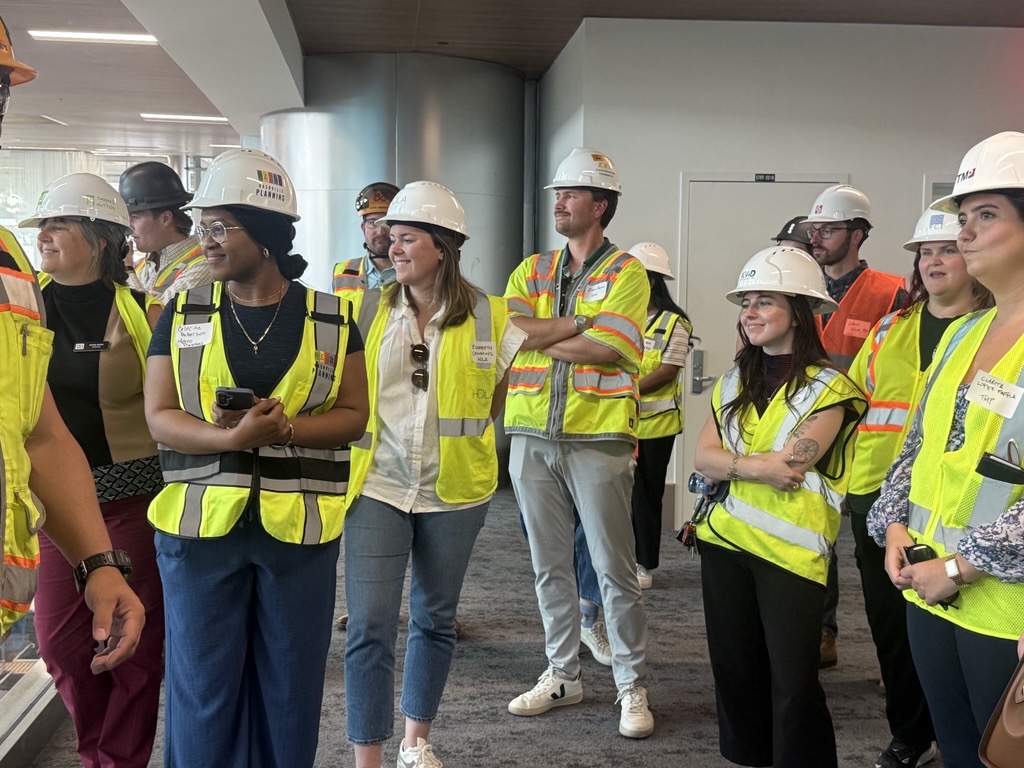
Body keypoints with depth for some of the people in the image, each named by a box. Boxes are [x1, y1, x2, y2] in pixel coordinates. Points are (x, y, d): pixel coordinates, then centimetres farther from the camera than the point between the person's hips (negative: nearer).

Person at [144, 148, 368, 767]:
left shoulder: (330, 319, 1)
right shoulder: (183, 314, 3)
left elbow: (353, 414, 0)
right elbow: (159, 416, -3)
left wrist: (284, 427, -19)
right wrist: (231, 438, -21)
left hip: (300, 526, 0)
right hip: (201, 521, 0)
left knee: (292, 682, 10)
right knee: (201, 681, 8)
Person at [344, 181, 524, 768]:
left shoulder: (489, 317, -3)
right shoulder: (370, 312, -1)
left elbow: (498, 399, 11)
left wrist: (463, 436, 10)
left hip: (453, 493, 1)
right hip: (378, 485, 0)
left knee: (436, 619, 14)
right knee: (370, 627, -6)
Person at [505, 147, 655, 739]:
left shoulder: (626, 272, -2)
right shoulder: (533, 269, 12)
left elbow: (608, 348, -17)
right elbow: (508, 330, -6)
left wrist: (539, 337, -8)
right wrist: (583, 320, -12)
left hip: (599, 437, -5)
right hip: (533, 437, 5)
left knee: (615, 569, 1)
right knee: (550, 565, 14)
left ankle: (633, 686, 15)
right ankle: (563, 674, 28)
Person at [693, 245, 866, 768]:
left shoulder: (828, 387, -7)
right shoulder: (733, 381, 11)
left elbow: (789, 468, -18)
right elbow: (702, 459, -1)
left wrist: (731, 462, -7)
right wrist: (757, 465, -17)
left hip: (791, 551, -6)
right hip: (724, 542, 6)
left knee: (792, 682, -3)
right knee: (734, 668, 14)